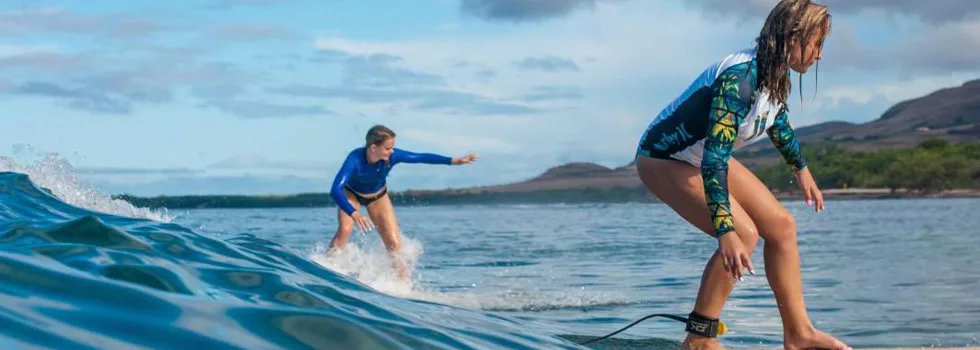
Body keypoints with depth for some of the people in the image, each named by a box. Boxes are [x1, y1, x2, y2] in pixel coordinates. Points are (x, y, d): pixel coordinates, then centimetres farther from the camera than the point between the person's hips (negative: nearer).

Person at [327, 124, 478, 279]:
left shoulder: (392, 156, -32)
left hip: (377, 196, 3)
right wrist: (354, 214, -65)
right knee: (345, 229, -29)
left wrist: (455, 161, -25)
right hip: (351, 194, -3)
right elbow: (335, 190, -51)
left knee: (394, 244, -5)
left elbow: (422, 157, -23)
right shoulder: (354, 160, -41)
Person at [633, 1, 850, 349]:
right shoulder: (740, 77, -33)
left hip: (708, 156, 9)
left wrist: (801, 168, 33)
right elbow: (715, 155, -39)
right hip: (664, 159, -9)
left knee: (781, 225, 2)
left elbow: (779, 123, 19)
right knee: (743, 234, -24)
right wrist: (726, 230, -44)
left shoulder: (776, 77, -5)